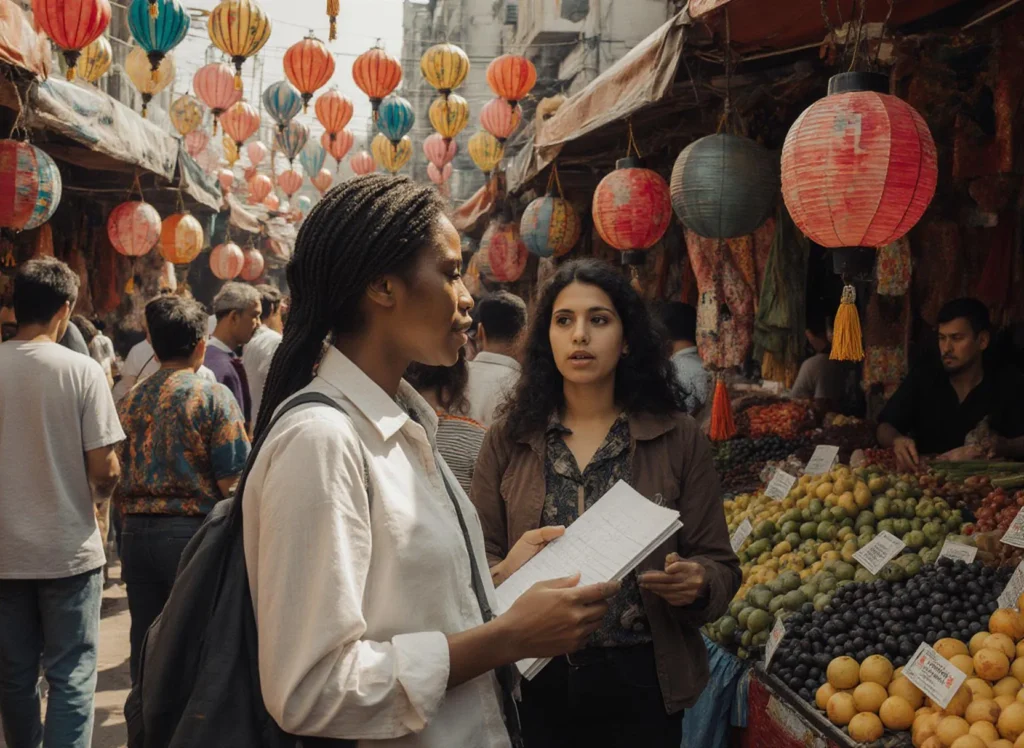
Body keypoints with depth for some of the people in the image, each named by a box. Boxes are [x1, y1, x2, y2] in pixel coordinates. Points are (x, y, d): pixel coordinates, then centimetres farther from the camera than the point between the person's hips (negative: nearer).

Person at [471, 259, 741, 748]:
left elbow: (718, 562, 0)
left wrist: (696, 583, -21)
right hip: (534, 682, 1)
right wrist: (505, 575, -19)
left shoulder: (678, 438, -1)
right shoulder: (508, 439, 2)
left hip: (642, 682, 0)